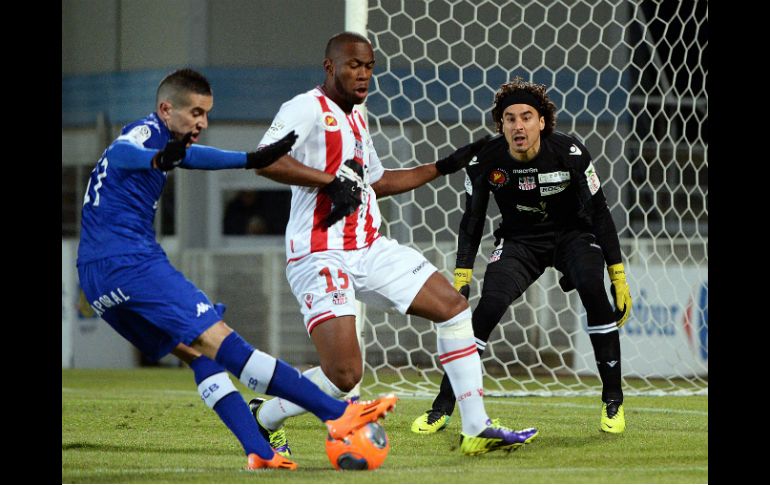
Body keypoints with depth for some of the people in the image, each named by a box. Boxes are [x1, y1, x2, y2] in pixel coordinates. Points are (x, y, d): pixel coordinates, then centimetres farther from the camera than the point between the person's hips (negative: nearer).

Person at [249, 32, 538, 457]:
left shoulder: (356, 119, 19)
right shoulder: (308, 108, -10)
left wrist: (445, 167, 30)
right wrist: (328, 180, -28)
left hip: (371, 250, 9)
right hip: (321, 257, -9)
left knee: (452, 305, 6)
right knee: (344, 374, -19)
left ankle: (476, 430, 10)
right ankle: (263, 418, 6)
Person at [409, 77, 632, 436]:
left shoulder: (570, 153, -21)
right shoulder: (485, 160, -17)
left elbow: (599, 213, -13)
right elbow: (472, 222, -3)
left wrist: (618, 277, -14)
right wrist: (461, 278, -8)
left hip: (572, 234, -1)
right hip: (520, 240, 1)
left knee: (593, 290, -31)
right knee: (489, 306, -22)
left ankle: (613, 401, -17)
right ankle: (442, 408, -11)